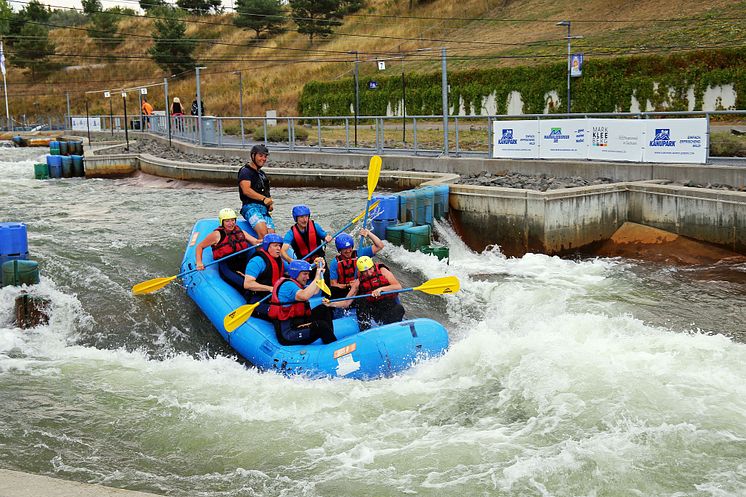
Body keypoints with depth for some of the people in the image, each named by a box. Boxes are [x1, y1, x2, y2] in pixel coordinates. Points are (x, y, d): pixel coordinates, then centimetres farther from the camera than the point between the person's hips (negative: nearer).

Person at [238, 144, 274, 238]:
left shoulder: (262, 174, 28)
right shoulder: (245, 171, 1)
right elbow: (246, 190, -14)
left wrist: (269, 204, 13)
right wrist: (263, 198, -21)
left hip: (264, 209, 8)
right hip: (250, 207, -8)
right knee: (263, 232, -30)